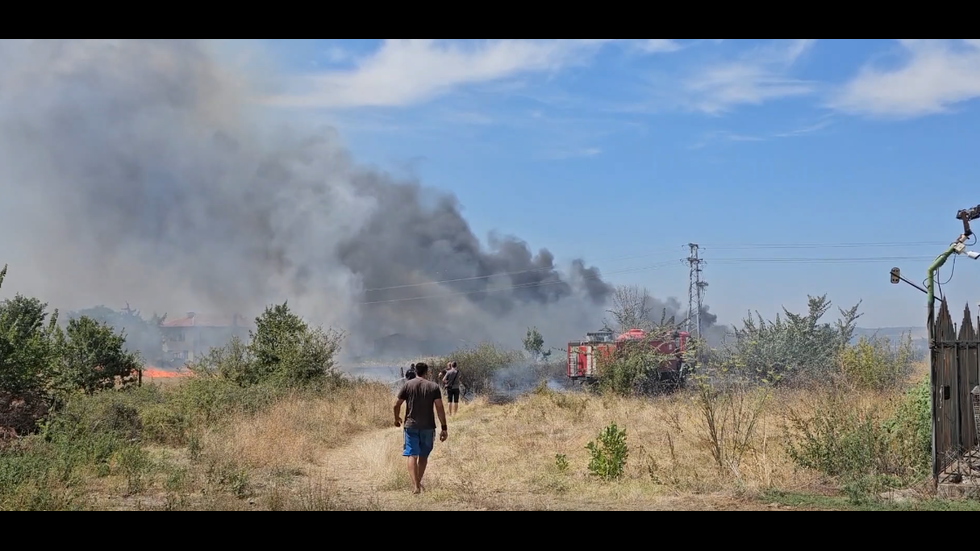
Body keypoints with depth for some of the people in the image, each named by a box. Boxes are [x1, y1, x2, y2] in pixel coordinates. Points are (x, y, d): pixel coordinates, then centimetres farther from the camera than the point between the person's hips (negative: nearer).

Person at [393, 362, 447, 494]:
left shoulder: (407, 385, 0)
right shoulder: (434, 387, 0)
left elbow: (397, 405, 0)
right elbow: (440, 408, -7)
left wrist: (397, 418, 19)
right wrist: (444, 428, -4)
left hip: (411, 425, -1)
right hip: (428, 427, 1)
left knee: (412, 455, -3)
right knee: (423, 455, 16)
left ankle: (416, 485, -16)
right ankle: (418, 482, 28)